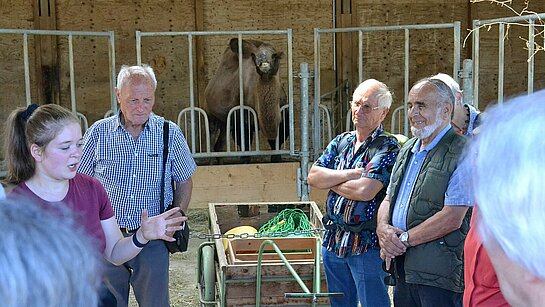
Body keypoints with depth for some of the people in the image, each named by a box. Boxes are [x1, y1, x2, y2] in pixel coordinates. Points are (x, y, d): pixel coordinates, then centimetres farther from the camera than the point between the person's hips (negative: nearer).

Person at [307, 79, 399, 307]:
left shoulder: (387, 147, -12)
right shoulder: (341, 141, 10)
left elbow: (365, 191, -25)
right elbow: (313, 177, -2)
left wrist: (330, 181, -8)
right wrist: (352, 174, -14)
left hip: (367, 244, -7)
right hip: (333, 240, 7)